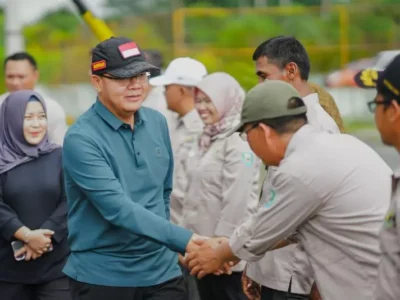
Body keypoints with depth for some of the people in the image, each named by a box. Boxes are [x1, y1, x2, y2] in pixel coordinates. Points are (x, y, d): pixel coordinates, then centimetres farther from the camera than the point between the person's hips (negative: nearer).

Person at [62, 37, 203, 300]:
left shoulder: (157, 122, 5)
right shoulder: (81, 138, -15)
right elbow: (118, 208, -23)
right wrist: (185, 240, -27)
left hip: (162, 271, 5)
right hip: (103, 276, -5)